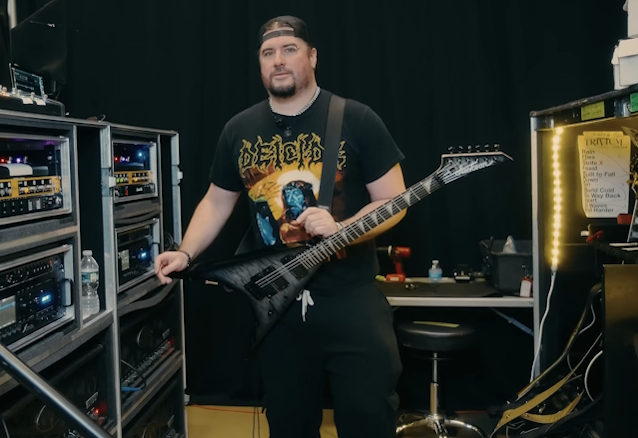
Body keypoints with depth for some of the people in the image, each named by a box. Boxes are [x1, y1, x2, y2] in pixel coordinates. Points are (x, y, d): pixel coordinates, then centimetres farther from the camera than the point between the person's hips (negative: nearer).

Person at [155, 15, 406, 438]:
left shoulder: (357, 120, -5)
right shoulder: (239, 130, 7)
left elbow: (394, 201, -5)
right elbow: (217, 202, 14)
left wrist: (340, 228, -22)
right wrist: (186, 254, -1)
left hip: (352, 300, -3)